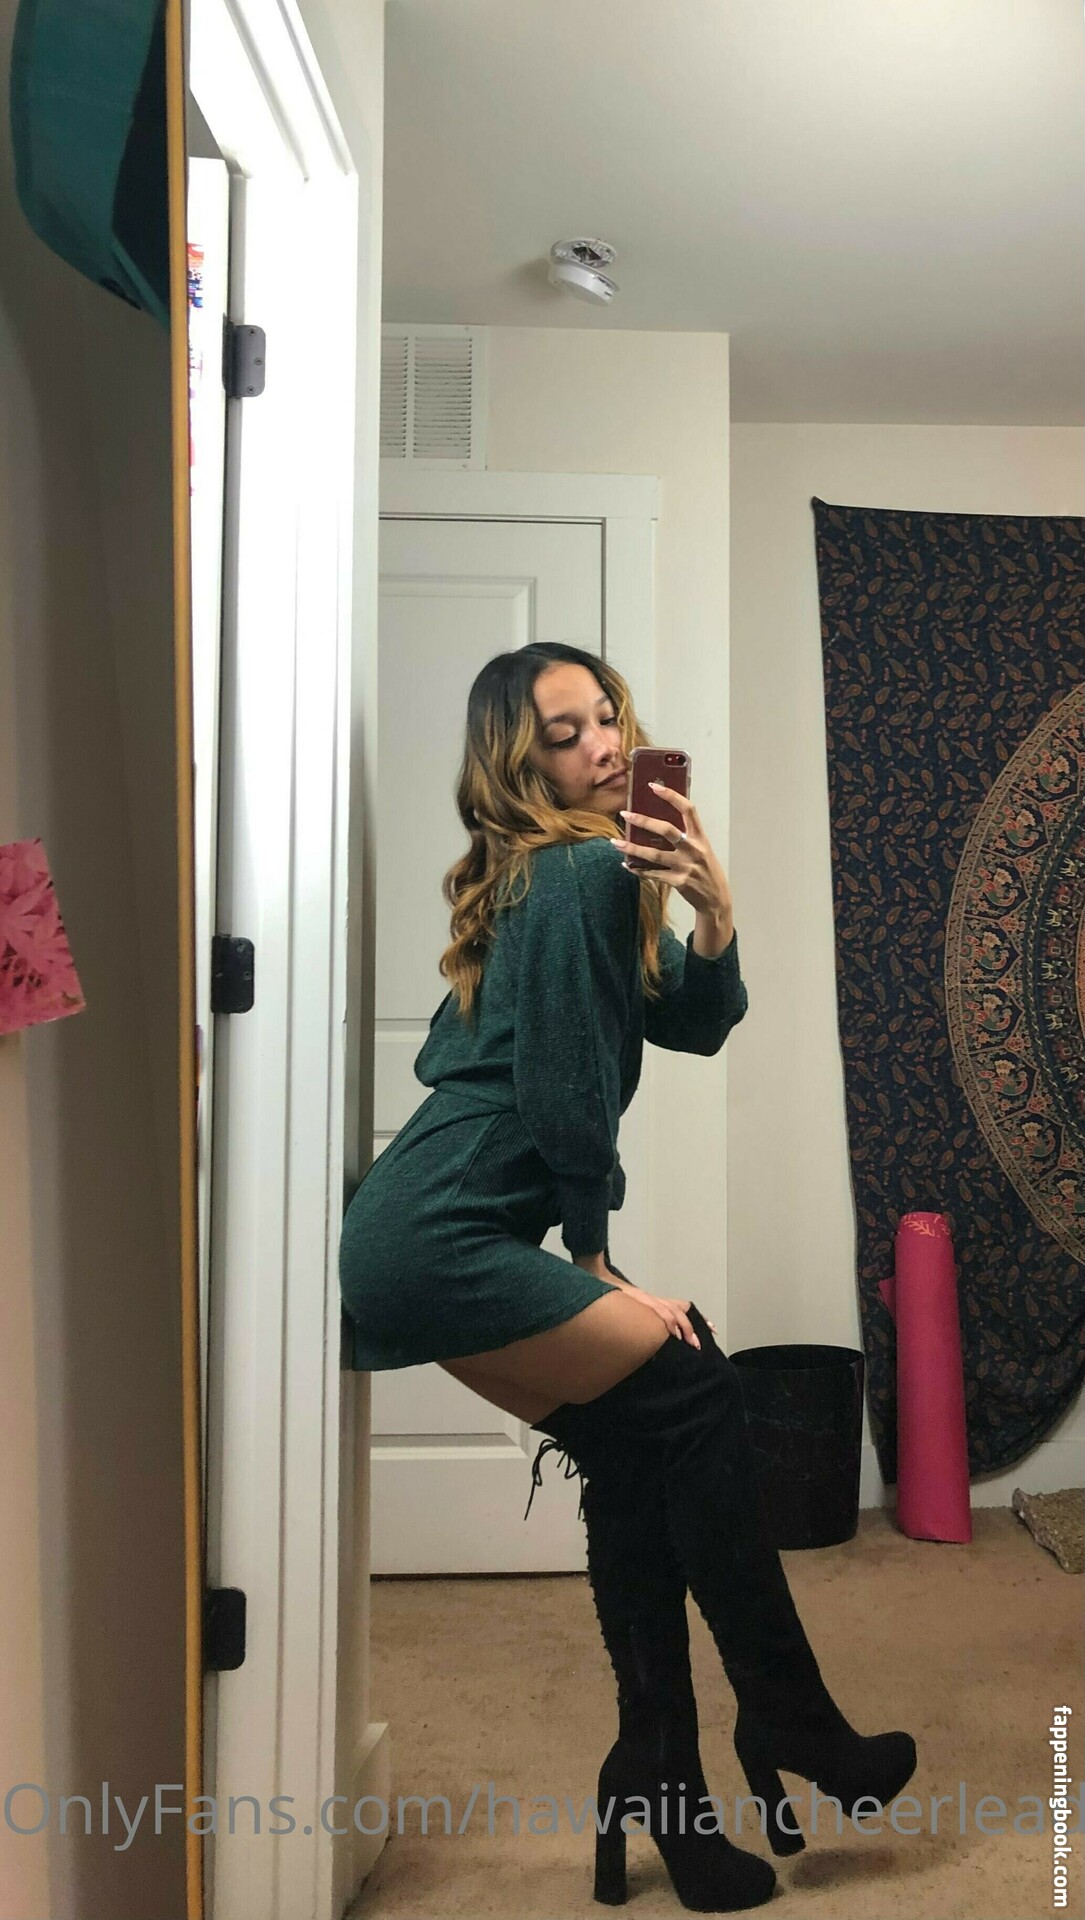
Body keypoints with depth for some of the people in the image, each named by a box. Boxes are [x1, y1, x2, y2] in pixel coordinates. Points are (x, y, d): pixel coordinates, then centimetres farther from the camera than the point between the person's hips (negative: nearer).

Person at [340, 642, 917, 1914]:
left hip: (409, 1242, 10)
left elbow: (696, 1026, 13)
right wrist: (594, 1260, -2)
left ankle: (657, 1793, 19)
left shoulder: (588, 872, 18)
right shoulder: (578, 876, -12)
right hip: (439, 1240, -10)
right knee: (689, 1388, -4)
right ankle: (789, 1728, 9)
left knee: (635, 1452, 10)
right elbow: (565, 1096, -14)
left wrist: (714, 913, -5)